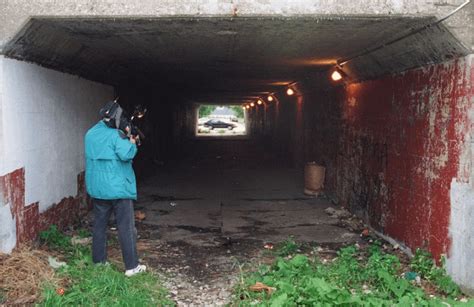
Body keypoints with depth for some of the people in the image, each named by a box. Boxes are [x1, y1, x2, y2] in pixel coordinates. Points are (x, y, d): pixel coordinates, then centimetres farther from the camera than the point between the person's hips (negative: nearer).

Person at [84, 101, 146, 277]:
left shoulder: (90, 134, 9)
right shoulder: (115, 135, -15)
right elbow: (126, 154, -25)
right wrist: (132, 142, -6)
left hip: (97, 188, 7)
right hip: (118, 188, -7)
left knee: (99, 224, 15)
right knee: (126, 227, -1)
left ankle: (98, 261, 22)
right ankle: (132, 266, 2)